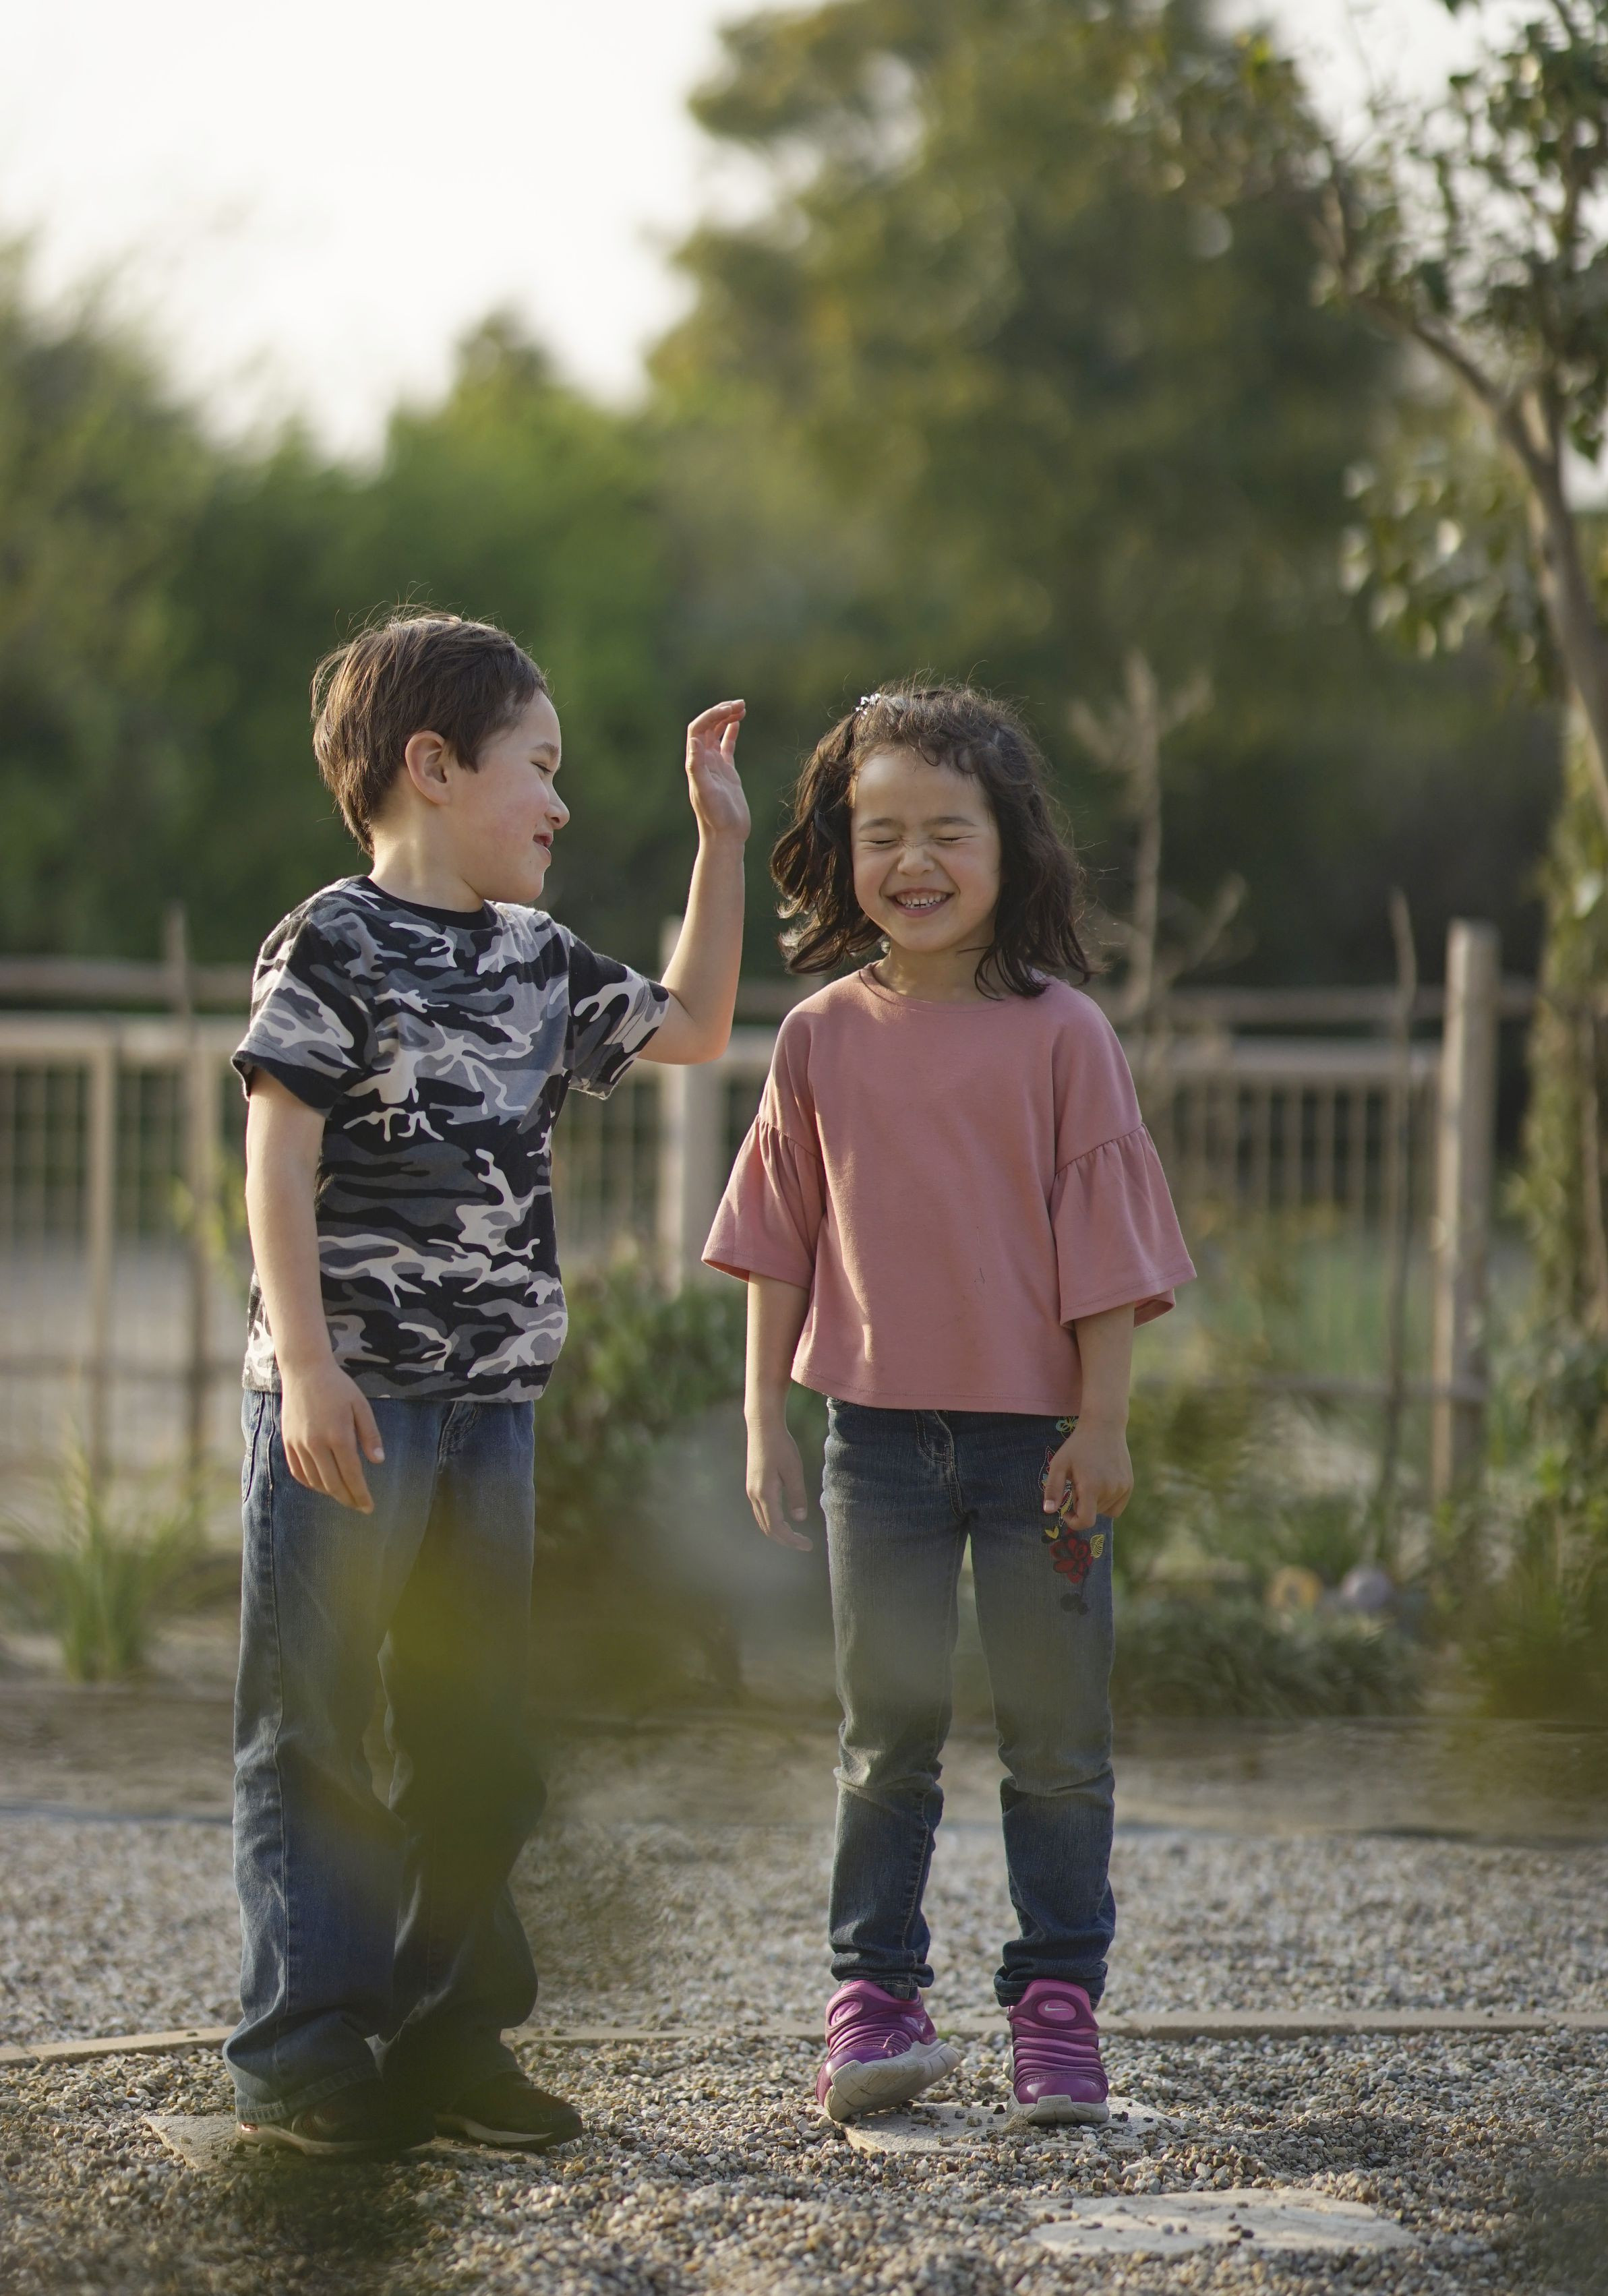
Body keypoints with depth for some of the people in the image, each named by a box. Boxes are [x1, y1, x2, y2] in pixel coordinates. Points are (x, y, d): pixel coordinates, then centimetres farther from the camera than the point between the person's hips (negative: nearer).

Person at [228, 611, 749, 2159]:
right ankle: (303, 2057, -1)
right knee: (318, 1730, -3)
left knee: (473, 1736, 10)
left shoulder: (537, 961, 15)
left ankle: (447, 2032, 17)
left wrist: (721, 840, 23)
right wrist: (307, 1365, -20)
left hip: (490, 1397, 8)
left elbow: (690, 1026, 29)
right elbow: (277, 1162, -12)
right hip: (351, 1396, -8)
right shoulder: (333, 947, -7)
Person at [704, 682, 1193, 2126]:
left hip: (1038, 1434, -1)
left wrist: (1102, 1423, -6)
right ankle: (873, 1997, 12)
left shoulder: (1060, 1033, -4)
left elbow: (1105, 1243, -3)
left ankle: (1058, 2003, 13)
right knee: (887, 1734, 6)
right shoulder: (824, 1037, 2)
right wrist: (766, 1420, 6)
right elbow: (780, 1242, 9)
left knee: (1058, 1741, 5)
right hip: (881, 1429, 2)